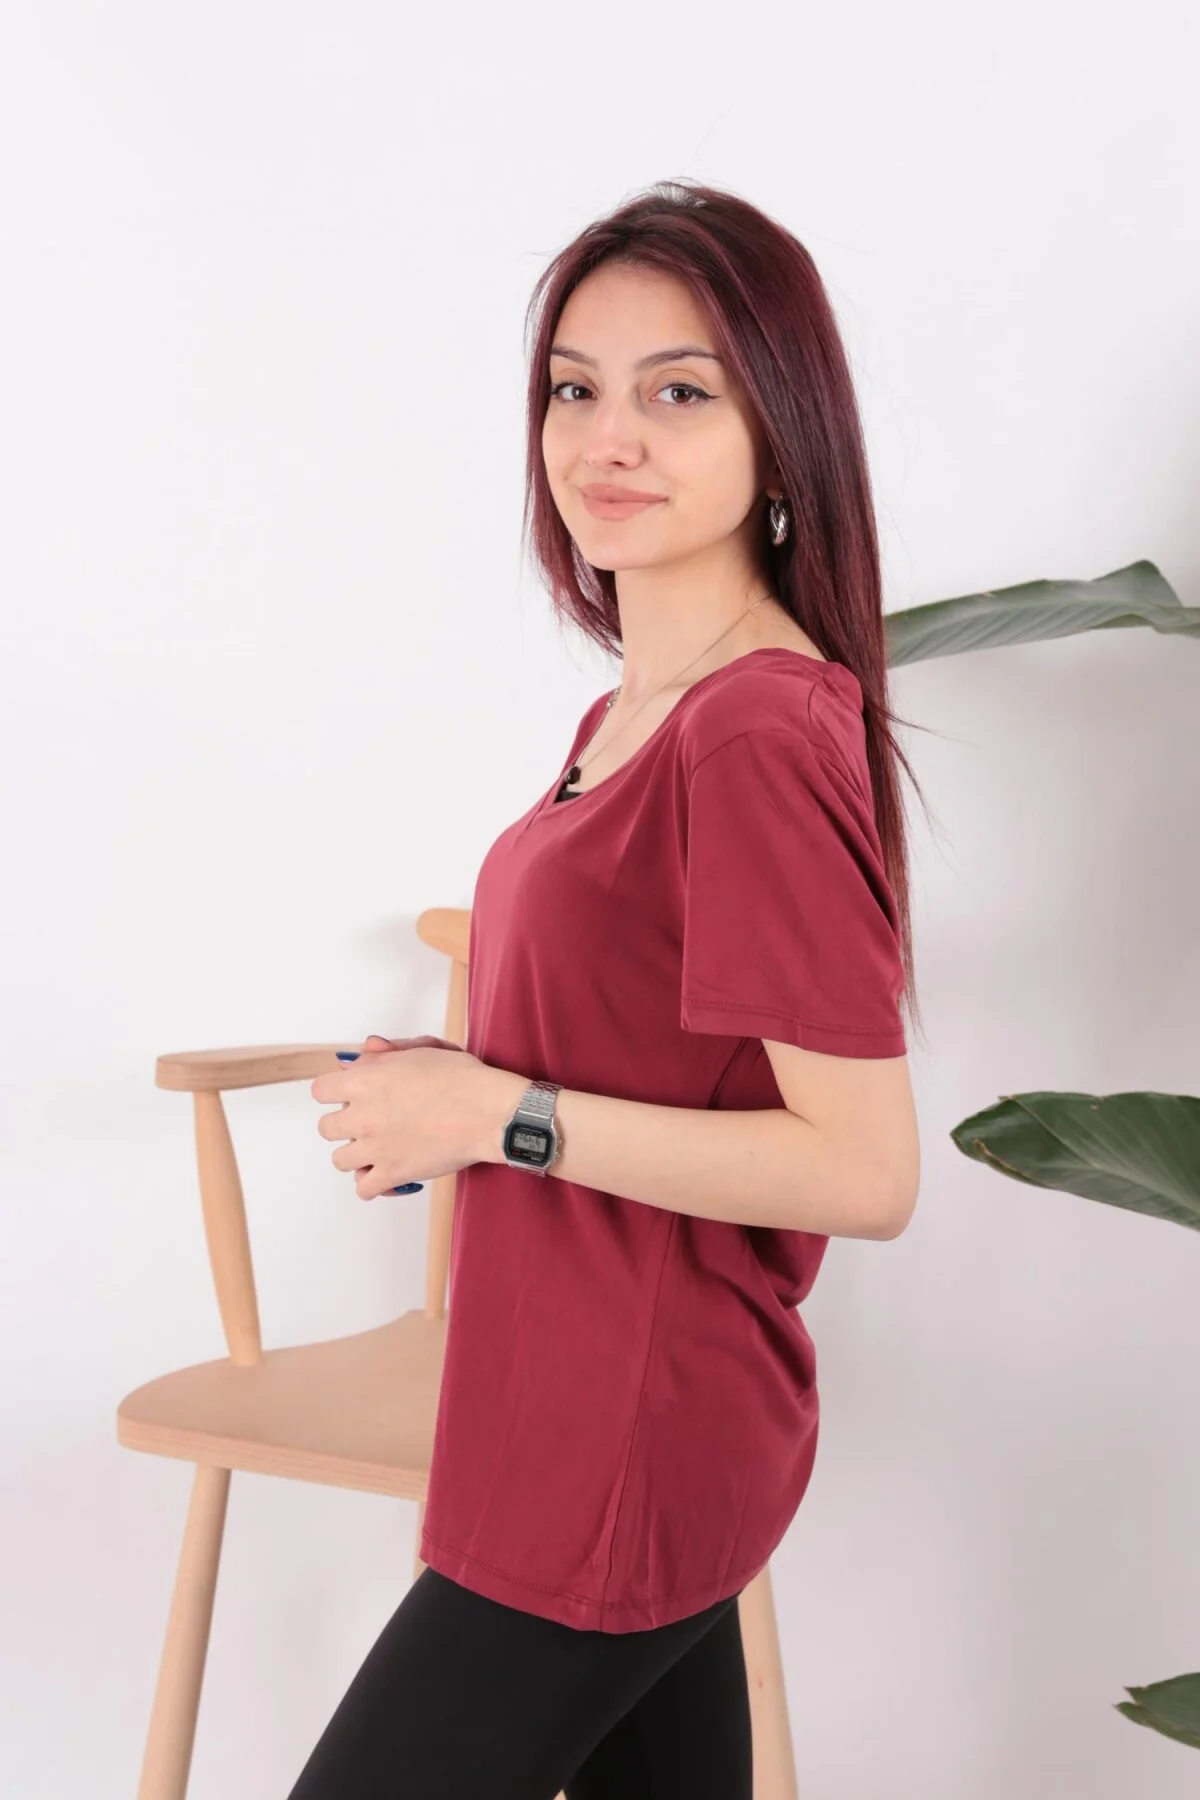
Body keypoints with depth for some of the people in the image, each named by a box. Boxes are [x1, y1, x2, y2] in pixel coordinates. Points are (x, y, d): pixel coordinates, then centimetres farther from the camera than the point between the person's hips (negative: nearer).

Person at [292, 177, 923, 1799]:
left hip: (623, 1463, -9)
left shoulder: (759, 736, -22)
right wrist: (444, 1092, 1)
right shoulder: (637, 708, 6)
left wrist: (506, 1115, -19)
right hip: (602, 1425, 9)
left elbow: (864, 1171, -24)